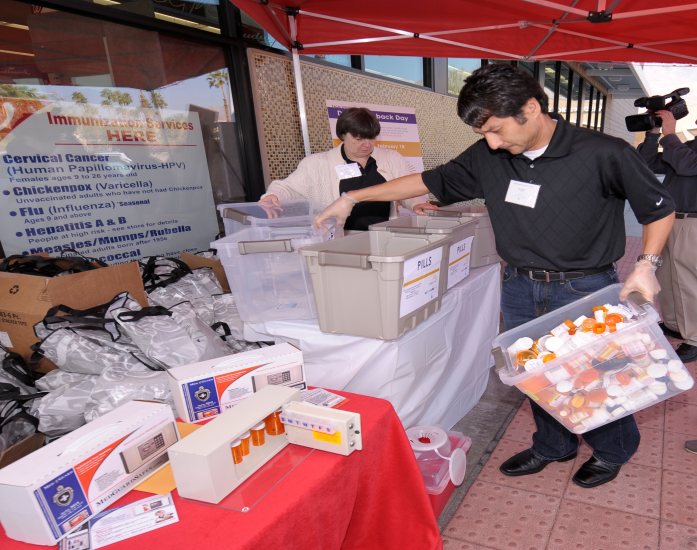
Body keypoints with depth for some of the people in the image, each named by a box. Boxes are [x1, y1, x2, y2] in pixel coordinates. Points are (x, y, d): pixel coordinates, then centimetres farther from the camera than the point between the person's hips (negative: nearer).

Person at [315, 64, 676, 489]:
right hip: (521, 289, 5)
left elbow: (660, 209, -2)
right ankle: (554, 446, 45)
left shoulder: (603, 153, -15)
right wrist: (354, 197, 5)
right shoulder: (487, 157, -3)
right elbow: (430, 181, 6)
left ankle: (613, 450, 45)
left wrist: (647, 264, -17)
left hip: (585, 290, -4)